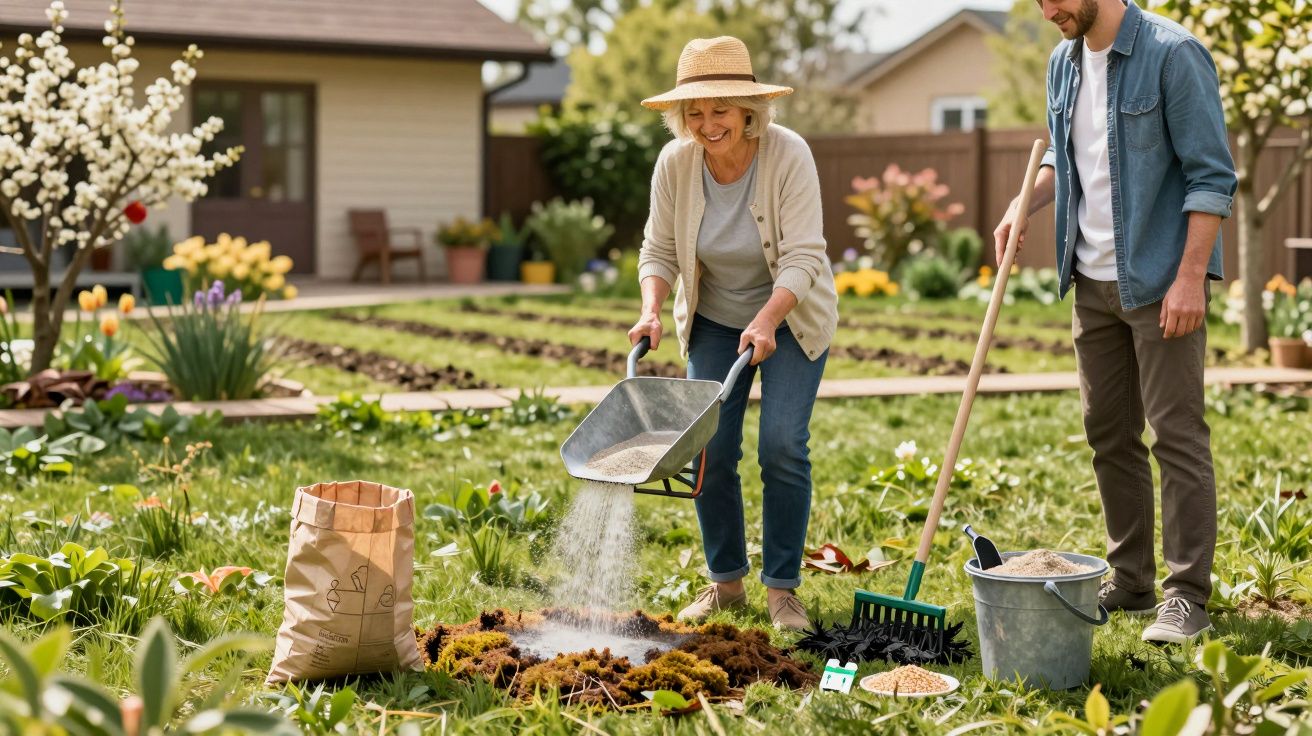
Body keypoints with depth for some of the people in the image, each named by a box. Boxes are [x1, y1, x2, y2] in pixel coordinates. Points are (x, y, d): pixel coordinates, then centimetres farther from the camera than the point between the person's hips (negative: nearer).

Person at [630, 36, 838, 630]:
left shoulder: (788, 156, -25)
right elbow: (659, 251, -8)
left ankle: (782, 588, 0)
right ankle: (725, 582, 13)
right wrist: (651, 311, -25)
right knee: (709, 449, -3)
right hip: (713, 319, 3)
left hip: (790, 315, -3)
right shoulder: (675, 163, -16)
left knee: (782, 447, -12)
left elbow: (802, 258, -28)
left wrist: (766, 321, -40)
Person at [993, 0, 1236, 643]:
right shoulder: (1063, 63, 9)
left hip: (1160, 281, -7)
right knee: (1109, 436, 11)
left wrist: (1190, 277, -19)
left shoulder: (1173, 54, -13)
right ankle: (1130, 580, 22)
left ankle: (1187, 596, 0)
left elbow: (1212, 175, -14)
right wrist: (1025, 203, 5)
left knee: (1177, 434, -5)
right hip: (1093, 281, 7)